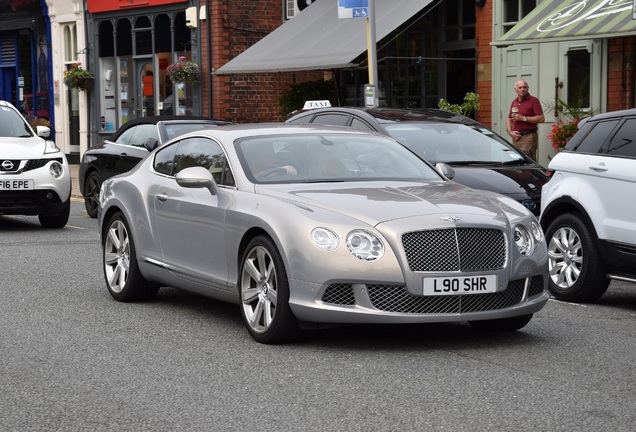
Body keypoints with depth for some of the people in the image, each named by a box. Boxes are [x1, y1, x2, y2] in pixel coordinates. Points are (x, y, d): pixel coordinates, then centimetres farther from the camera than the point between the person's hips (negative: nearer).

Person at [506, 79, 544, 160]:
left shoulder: (533, 100, -3)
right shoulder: (514, 102, 17)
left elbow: (541, 118, -11)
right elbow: (509, 119, 22)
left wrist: (523, 118, -13)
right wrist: (510, 132, 4)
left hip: (528, 136, -7)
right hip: (516, 137, 7)